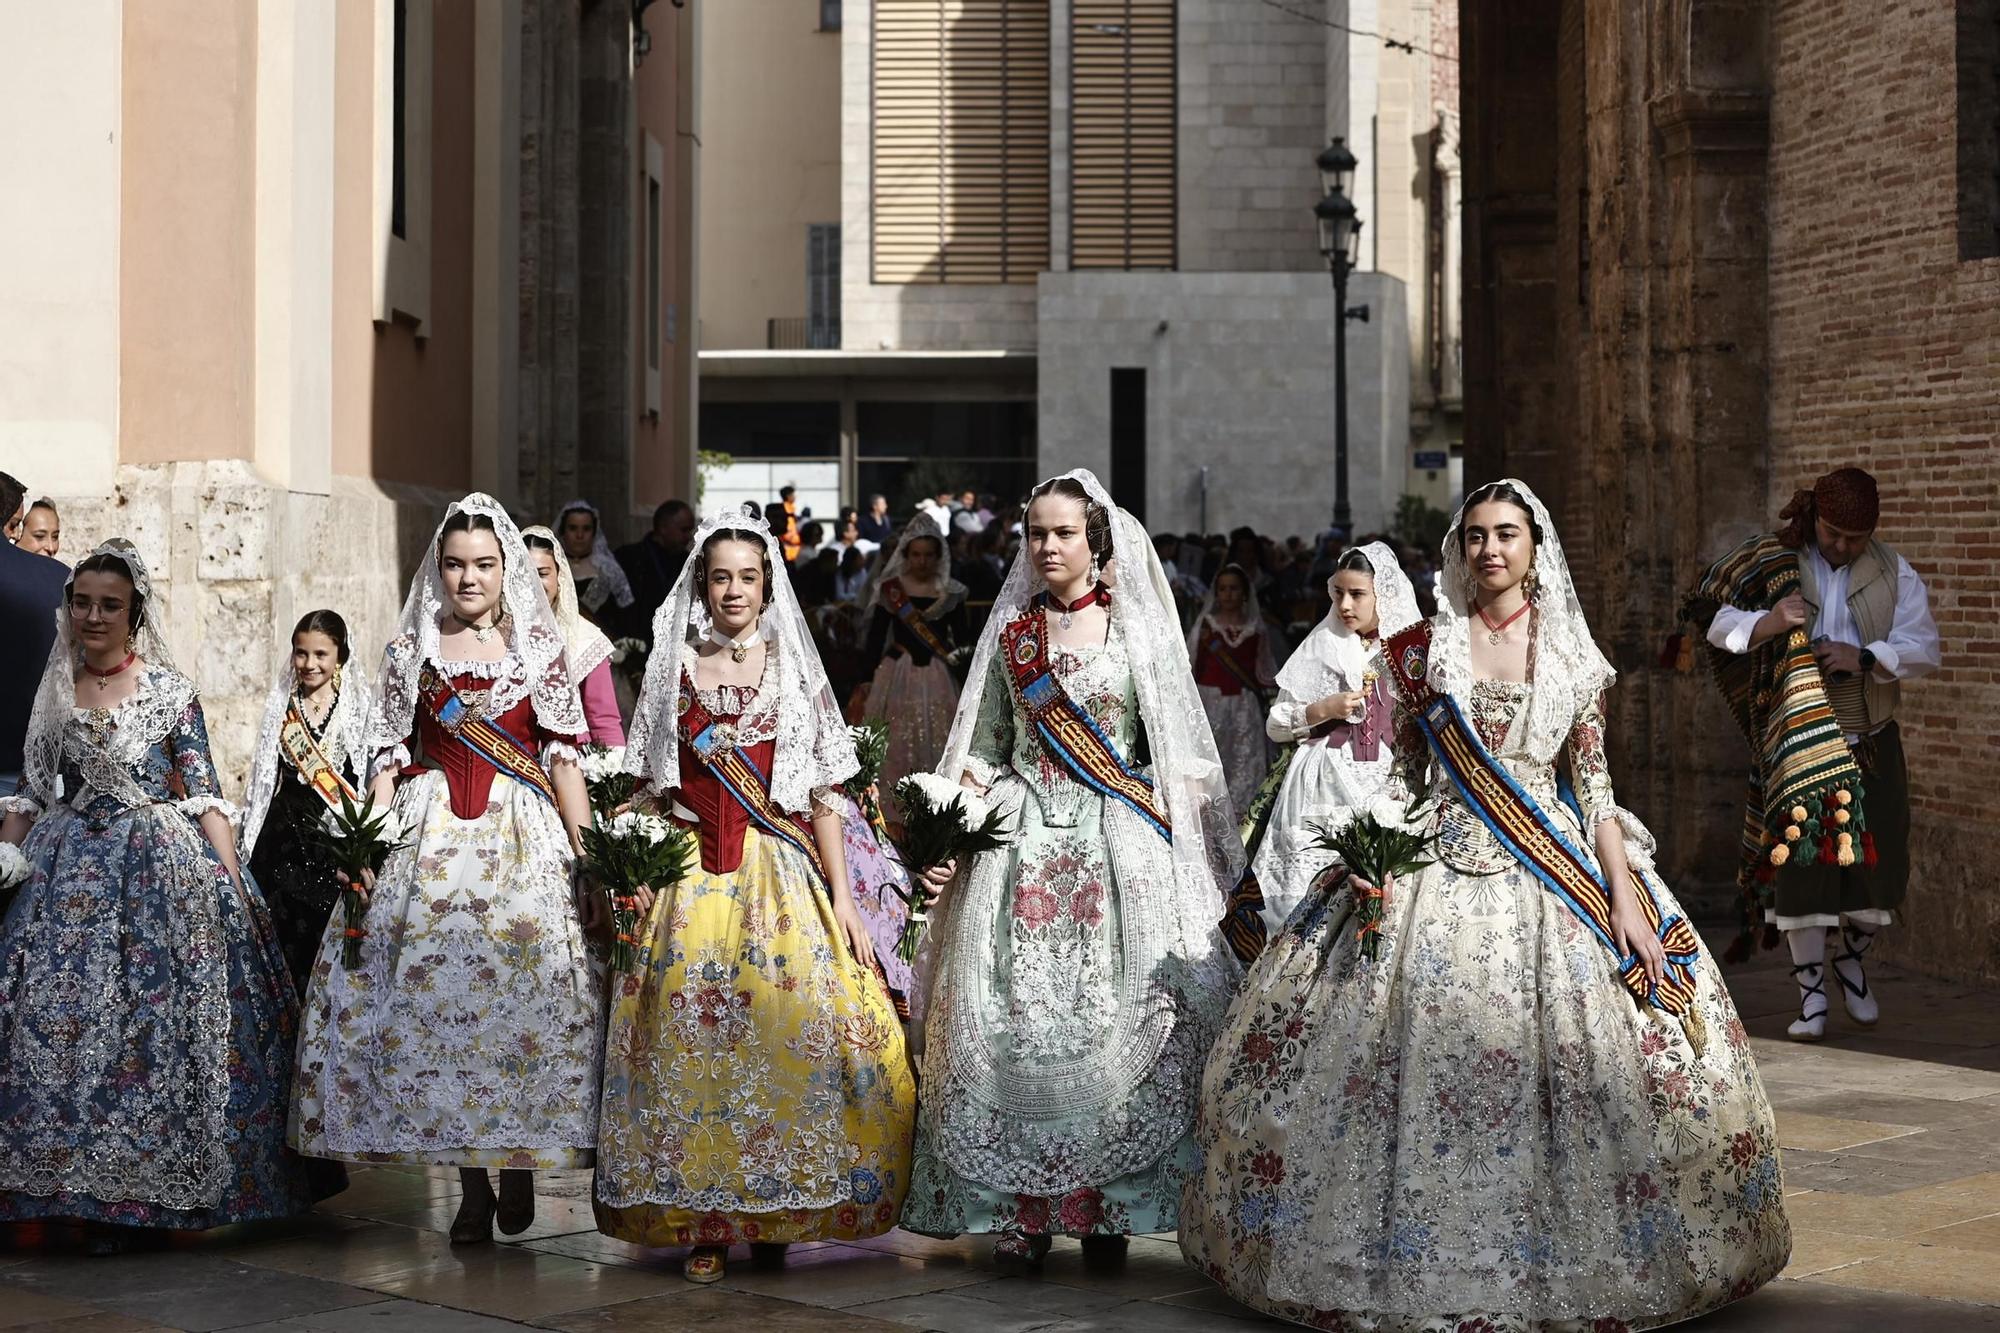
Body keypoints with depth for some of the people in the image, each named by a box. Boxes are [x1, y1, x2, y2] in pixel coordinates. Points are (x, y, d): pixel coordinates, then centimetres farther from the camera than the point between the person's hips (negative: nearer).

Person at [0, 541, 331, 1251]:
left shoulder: (169, 689, 1)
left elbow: (203, 791, -1)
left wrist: (232, 878, -10)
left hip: (162, 865, -3)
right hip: (71, 867, 3)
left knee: (157, 1017, -5)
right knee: (62, 1021, -4)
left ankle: (150, 1186, 3)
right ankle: (97, 1191, 3)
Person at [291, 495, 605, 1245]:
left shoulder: (540, 646, 6)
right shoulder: (411, 649, 10)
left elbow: (563, 760, 3)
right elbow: (388, 758, 9)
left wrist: (589, 864, -3)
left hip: (522, 835, -1)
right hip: (430, 837, 1)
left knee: (525, 990, -10)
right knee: (434, 997, -4)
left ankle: (520, 1163, 9)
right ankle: (472, 1182, 5)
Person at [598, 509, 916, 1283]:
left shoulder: (796, 673, 8)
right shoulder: (672, 671, 9)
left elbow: (824, 796, 6)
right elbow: (649, 791, 10)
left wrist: (842, 900, 1)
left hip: (782, 878, 0)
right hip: (690, 878, 1)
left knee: (788, 1031, -9)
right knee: (691, 1038, -5)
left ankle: (776, 1214, 3)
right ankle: (703, 1221, 1)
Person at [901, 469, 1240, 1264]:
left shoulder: (1136, 627, 5)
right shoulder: (1010, 634, 11)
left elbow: (1174, 752, 3)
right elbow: (984, 752, 13)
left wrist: (1176, 837, -7)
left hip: (1119, 845, -2)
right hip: (1025, 839, 2)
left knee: (1114, 1015, -6)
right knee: (1015, 1014, -4)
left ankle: (1105, 1207, 3)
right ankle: (1022, 1210, 2)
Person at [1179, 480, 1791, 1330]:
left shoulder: (1568, 655, 7)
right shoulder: (1421, 649, 6)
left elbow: (1594, 786, 5)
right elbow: (1399, 771, 9)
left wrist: (1624, 897, -3)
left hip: (1552, 875, 0)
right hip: (1435, 875, 0)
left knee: (1568, 1067, -6)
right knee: (1417, 1069, -6)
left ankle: (1572, 1254, 7)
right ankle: (1411, 1261, 6)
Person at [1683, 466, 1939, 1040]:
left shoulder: (1895, 575, 4)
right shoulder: (1775, 564, -1)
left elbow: (1924, 648, -5)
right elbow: (1716, 621, -5)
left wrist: (1864, 657, -22)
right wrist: (1767, 623, -25)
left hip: (1870, 740, 2)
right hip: (1797, 742, -2)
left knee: (1877, 863, 4)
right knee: (1802, 859, -6)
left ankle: (1852, 961, 32)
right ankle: (1811, 993, 4)